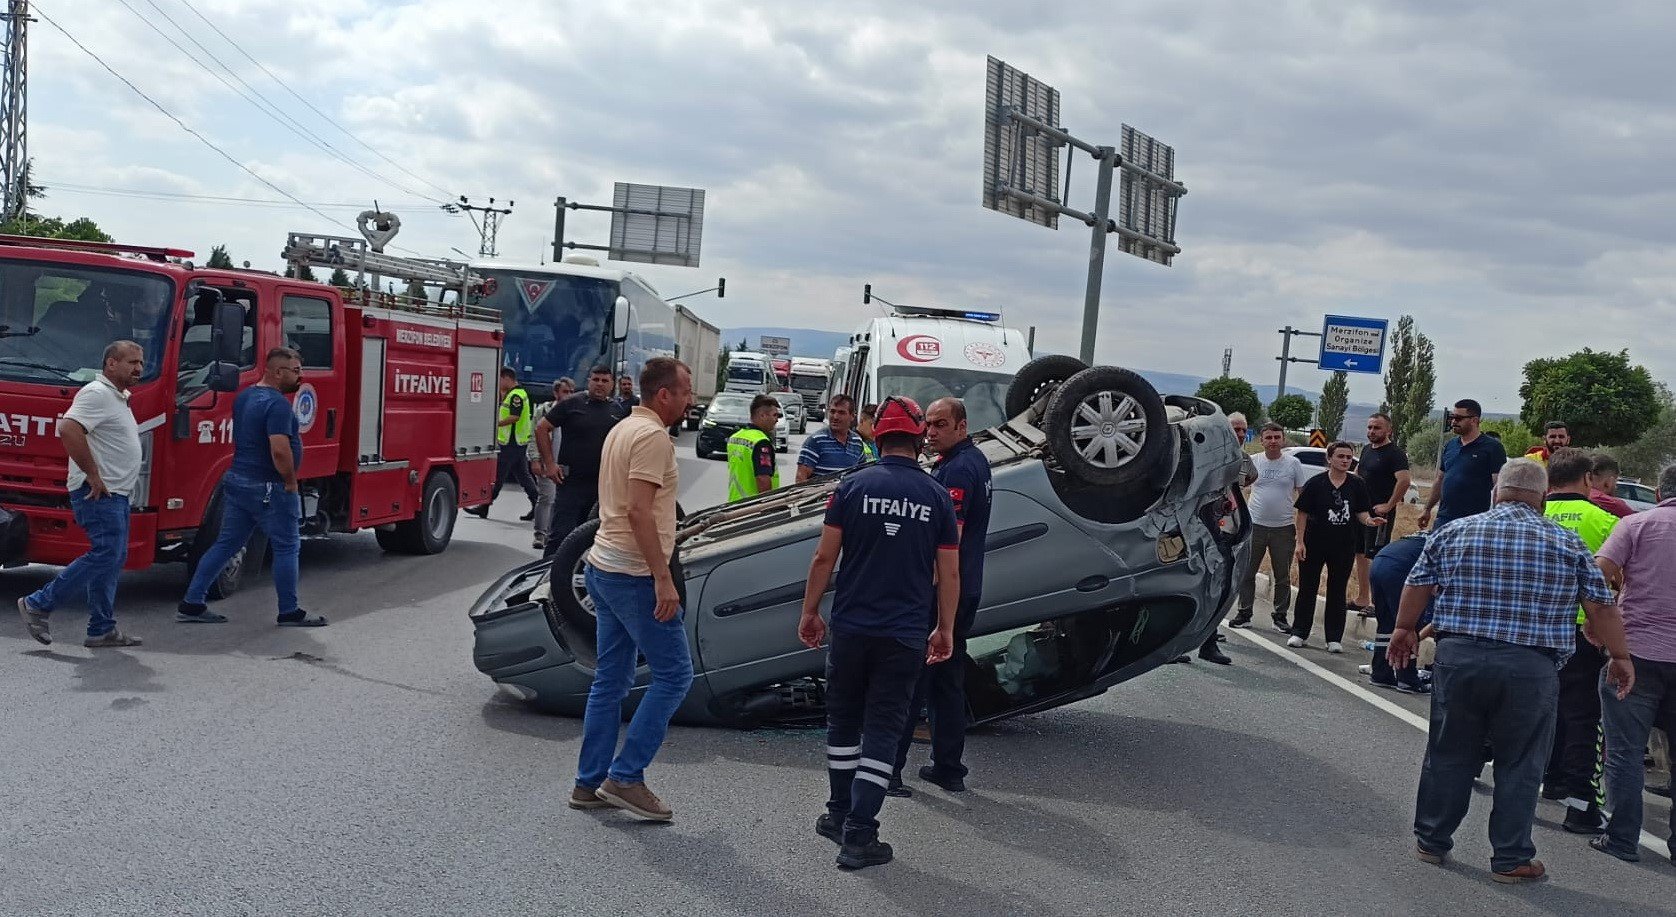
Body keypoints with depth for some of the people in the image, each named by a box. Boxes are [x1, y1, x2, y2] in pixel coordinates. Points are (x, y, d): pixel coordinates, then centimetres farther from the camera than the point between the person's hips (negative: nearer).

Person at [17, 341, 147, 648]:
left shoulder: (118, 398, 20)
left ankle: (101, 630, 13)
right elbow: (68, 430, -26)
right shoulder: (97, 393, -13)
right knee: (105, 555, -13)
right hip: (98, 495, -10)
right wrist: (93, 475, -23)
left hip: (114, 495, 10)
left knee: (112, 559, 9)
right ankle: (38, 605, -5)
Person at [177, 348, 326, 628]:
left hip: (237, 480, 9)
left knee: (226, 544, 13)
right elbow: (280, 450, -28)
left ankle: (191, 604, 13)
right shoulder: (277, 404, -18)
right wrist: (291, 482, -14)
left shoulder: (243, 397, 13)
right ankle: (289, 612, 8)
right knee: (286, 548, 2)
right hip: (269, 489, -9)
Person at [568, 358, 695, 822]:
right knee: (673, 673, -3)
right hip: (634, 574, -10)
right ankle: (625, 776, -2)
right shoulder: (652, 436, -15)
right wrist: (663, 579, -23)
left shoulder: (622, 429, 16)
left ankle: (590, 783, 17)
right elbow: (639, 510, -23)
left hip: (604, 568, 10)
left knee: (611, 679, 13)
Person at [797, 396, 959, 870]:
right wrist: (945, 630, 14)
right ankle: (858, 835, 0)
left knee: (843, 721, 17)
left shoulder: (853, 486, -3)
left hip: (850, 628, 0)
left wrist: (809, 611, 8)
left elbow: (824, 557, -4)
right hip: (905, 635, 0)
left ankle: (839, 814, 27)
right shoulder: (938, 497, 0)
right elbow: (949, 574, 3)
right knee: (882, 731, 3)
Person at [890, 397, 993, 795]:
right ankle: (949, 769, 19)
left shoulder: (956, 469, -17)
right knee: (949, 680, 14)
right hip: (966, 590, 10)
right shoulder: (976, 459, 15)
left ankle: (888, 767, -2)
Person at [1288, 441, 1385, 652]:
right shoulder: (1316, 483, -5)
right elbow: (1303, 514, -3)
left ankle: (1334, 638, 15)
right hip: (1314, 545, -1)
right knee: (1307, 589, 6)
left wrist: (1369, 520, -18)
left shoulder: (1356, 485, 1)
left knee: (1338, 591, 7)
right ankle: (1299, 633, 18)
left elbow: (1361, 513, 5)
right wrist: (1300, 542, -7)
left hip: (1344, 547, 2)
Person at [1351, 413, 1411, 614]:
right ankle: (1362, 599, 23)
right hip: (1360, 510, 9)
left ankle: (1377, 603, -7)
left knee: (1375, 557, -10)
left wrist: (1389, 506, -21)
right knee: (1360, 554, 14)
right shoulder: (1366, 450, 13)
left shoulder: (1395, 453, -13)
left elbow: (1404, 480, -25)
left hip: (1380, 513, -9)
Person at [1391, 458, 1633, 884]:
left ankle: (1431, 841, 24)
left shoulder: (1453, 533, 5)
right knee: (1519, 765, 9)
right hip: (1531, 668, -1)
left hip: (1458, 657, 2)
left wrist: (1403, 631, 24)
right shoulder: (1568, 544, 2)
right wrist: (1620, 657, 15)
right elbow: (1602, 608, 3)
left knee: (1449, 754, 14)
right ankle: (1511, 859, 15)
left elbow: (1416, 588, 10)